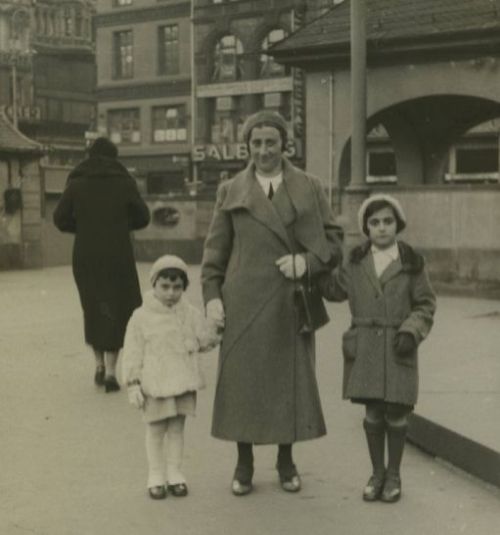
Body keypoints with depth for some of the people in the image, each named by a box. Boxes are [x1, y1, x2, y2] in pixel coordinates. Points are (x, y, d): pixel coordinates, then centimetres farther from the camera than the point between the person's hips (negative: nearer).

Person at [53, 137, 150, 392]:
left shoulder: (76, 183, 1)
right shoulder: (124, 182, -1)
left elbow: (60, 219, -3)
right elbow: (143, 217, 1)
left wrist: (83, 227, 13)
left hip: (85, 255, 2)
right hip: (117, 255, -2)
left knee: (92, 307, 16)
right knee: (117, 309, 4)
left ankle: (100, 365, 21)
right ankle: (110, 370, -4)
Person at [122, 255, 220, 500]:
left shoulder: (189, 314, 3)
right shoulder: (141, 317, -6)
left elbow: (206, 339, 6)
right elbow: (133, 353, -5)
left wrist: (217, 329, -11)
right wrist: (133, 384, -9)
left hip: (183, 381, 3)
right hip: (155, 385, -2)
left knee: (177, 428, 11)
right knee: (156, 430, 7)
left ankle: (174, 472, 23)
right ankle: (155, 475, 19)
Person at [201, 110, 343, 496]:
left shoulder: (309, 188, 6)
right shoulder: (231, 192, 7)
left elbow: (333, 244, 6)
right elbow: (215, 250, 6)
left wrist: (306, 262, -12)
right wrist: (212, 296, -3)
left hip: (291, 303, 1)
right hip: (244, 302, 0)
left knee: (291, 380, 6)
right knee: (242, 380, 2)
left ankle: (287, 461, 23)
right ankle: (244, 464, 17)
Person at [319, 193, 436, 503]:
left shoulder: (412, 262, -1)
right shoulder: (356, 263, 6)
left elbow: (426, 304, 2)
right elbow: (335, 289, 21)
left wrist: (411, 332, -12)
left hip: (398, 348, -2)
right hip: (365, 347, 2)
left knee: (396, 411, 2)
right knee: (373, 411, 7)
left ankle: (394, 475, 18)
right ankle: (377, 473, 22)